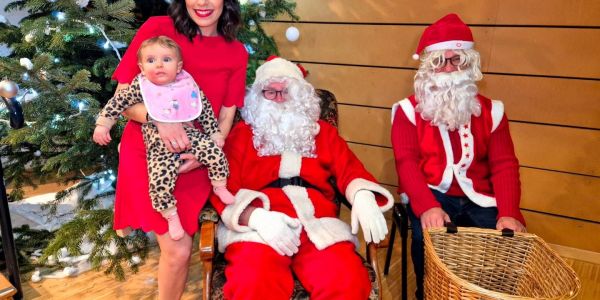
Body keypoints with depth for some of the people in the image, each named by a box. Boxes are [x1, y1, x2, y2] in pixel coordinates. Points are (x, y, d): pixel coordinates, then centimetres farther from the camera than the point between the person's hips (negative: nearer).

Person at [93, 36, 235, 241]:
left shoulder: (188, 85, 0)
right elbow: (117, 103, 5)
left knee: (214, 151, -15)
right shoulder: (139, 87, -5)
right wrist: (103, 124, 1)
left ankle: (220, 187, 12)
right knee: (160, 179, -22)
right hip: (160, 144, -2)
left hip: (190, 134, 2)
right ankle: (171, 216, 2)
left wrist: (215, 134, 8)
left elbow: (205, 109, 8)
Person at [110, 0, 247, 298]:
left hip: (193, 161, 3)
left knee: (177, 247, 5)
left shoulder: (237, 53, 2)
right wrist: (159, 119, -24)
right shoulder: (157, 29, -7)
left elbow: (225, 117, 5)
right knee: (178, 249, -8)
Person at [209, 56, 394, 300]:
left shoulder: (322, 132, 24)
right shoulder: (242, 133, 16)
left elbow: (349, 169, 13)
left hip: (318, 222, 3)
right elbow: (224, 187, 4)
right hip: (258, 225, -2)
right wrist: (255, 217, -17)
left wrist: (363, 196, -12)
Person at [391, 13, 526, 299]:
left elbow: (504, 165, 3)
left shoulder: (490, 110, 10)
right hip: (431, 195, -3)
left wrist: (509, 213, -15)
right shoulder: (410, 109, 2)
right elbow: (406, 163, -10)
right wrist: (427, 207, -27)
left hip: (478, 199, 3)